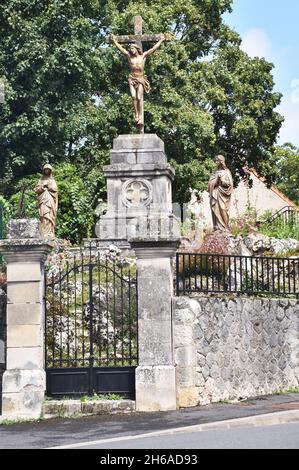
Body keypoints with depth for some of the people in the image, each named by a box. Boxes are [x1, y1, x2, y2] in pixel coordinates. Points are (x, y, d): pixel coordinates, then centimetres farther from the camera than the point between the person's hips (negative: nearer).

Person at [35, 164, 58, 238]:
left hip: (50, 201, 0)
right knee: (44, 216, -14)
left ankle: (50, 233, -16)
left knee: (50, 216, -12)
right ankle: (44, 233, -21)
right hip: (43, 200, 0)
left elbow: (55, 189, 3)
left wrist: (48, 186, -7)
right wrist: (43, 186, -8)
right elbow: (36, 190, 9)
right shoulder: (41, 180, 19)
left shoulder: (52, 180, 18)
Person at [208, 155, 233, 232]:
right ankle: (217, 227, 1)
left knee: (222, 210, -9)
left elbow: (229, 183, -6)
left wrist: (221, 180, -14)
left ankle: (224, 227, -6)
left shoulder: (226, 171, -1)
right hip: (215, 193, 6)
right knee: (216, 210, 0)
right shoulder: (216, 172, 16)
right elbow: (211, 182, 20)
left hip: (222, 194, -6)